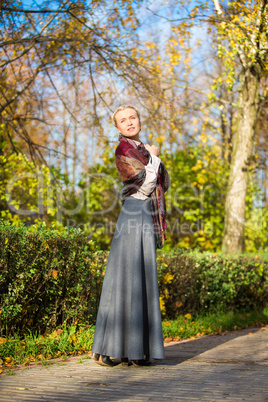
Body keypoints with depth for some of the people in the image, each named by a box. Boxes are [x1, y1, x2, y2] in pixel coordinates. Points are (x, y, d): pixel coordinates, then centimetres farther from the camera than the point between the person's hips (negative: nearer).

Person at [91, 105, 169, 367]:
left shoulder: (142, 150, 20)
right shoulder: (124, 150, -6)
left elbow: (164, 184, 17)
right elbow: (144, 185, -16)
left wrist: (156, 160, 2)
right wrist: (153, 158, -3)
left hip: (147, 220, 8)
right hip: (134, 216, -8)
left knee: (141, 282, 7)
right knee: (126, 279, -10)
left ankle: (133, 349, 12)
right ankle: (105, 349, -5)